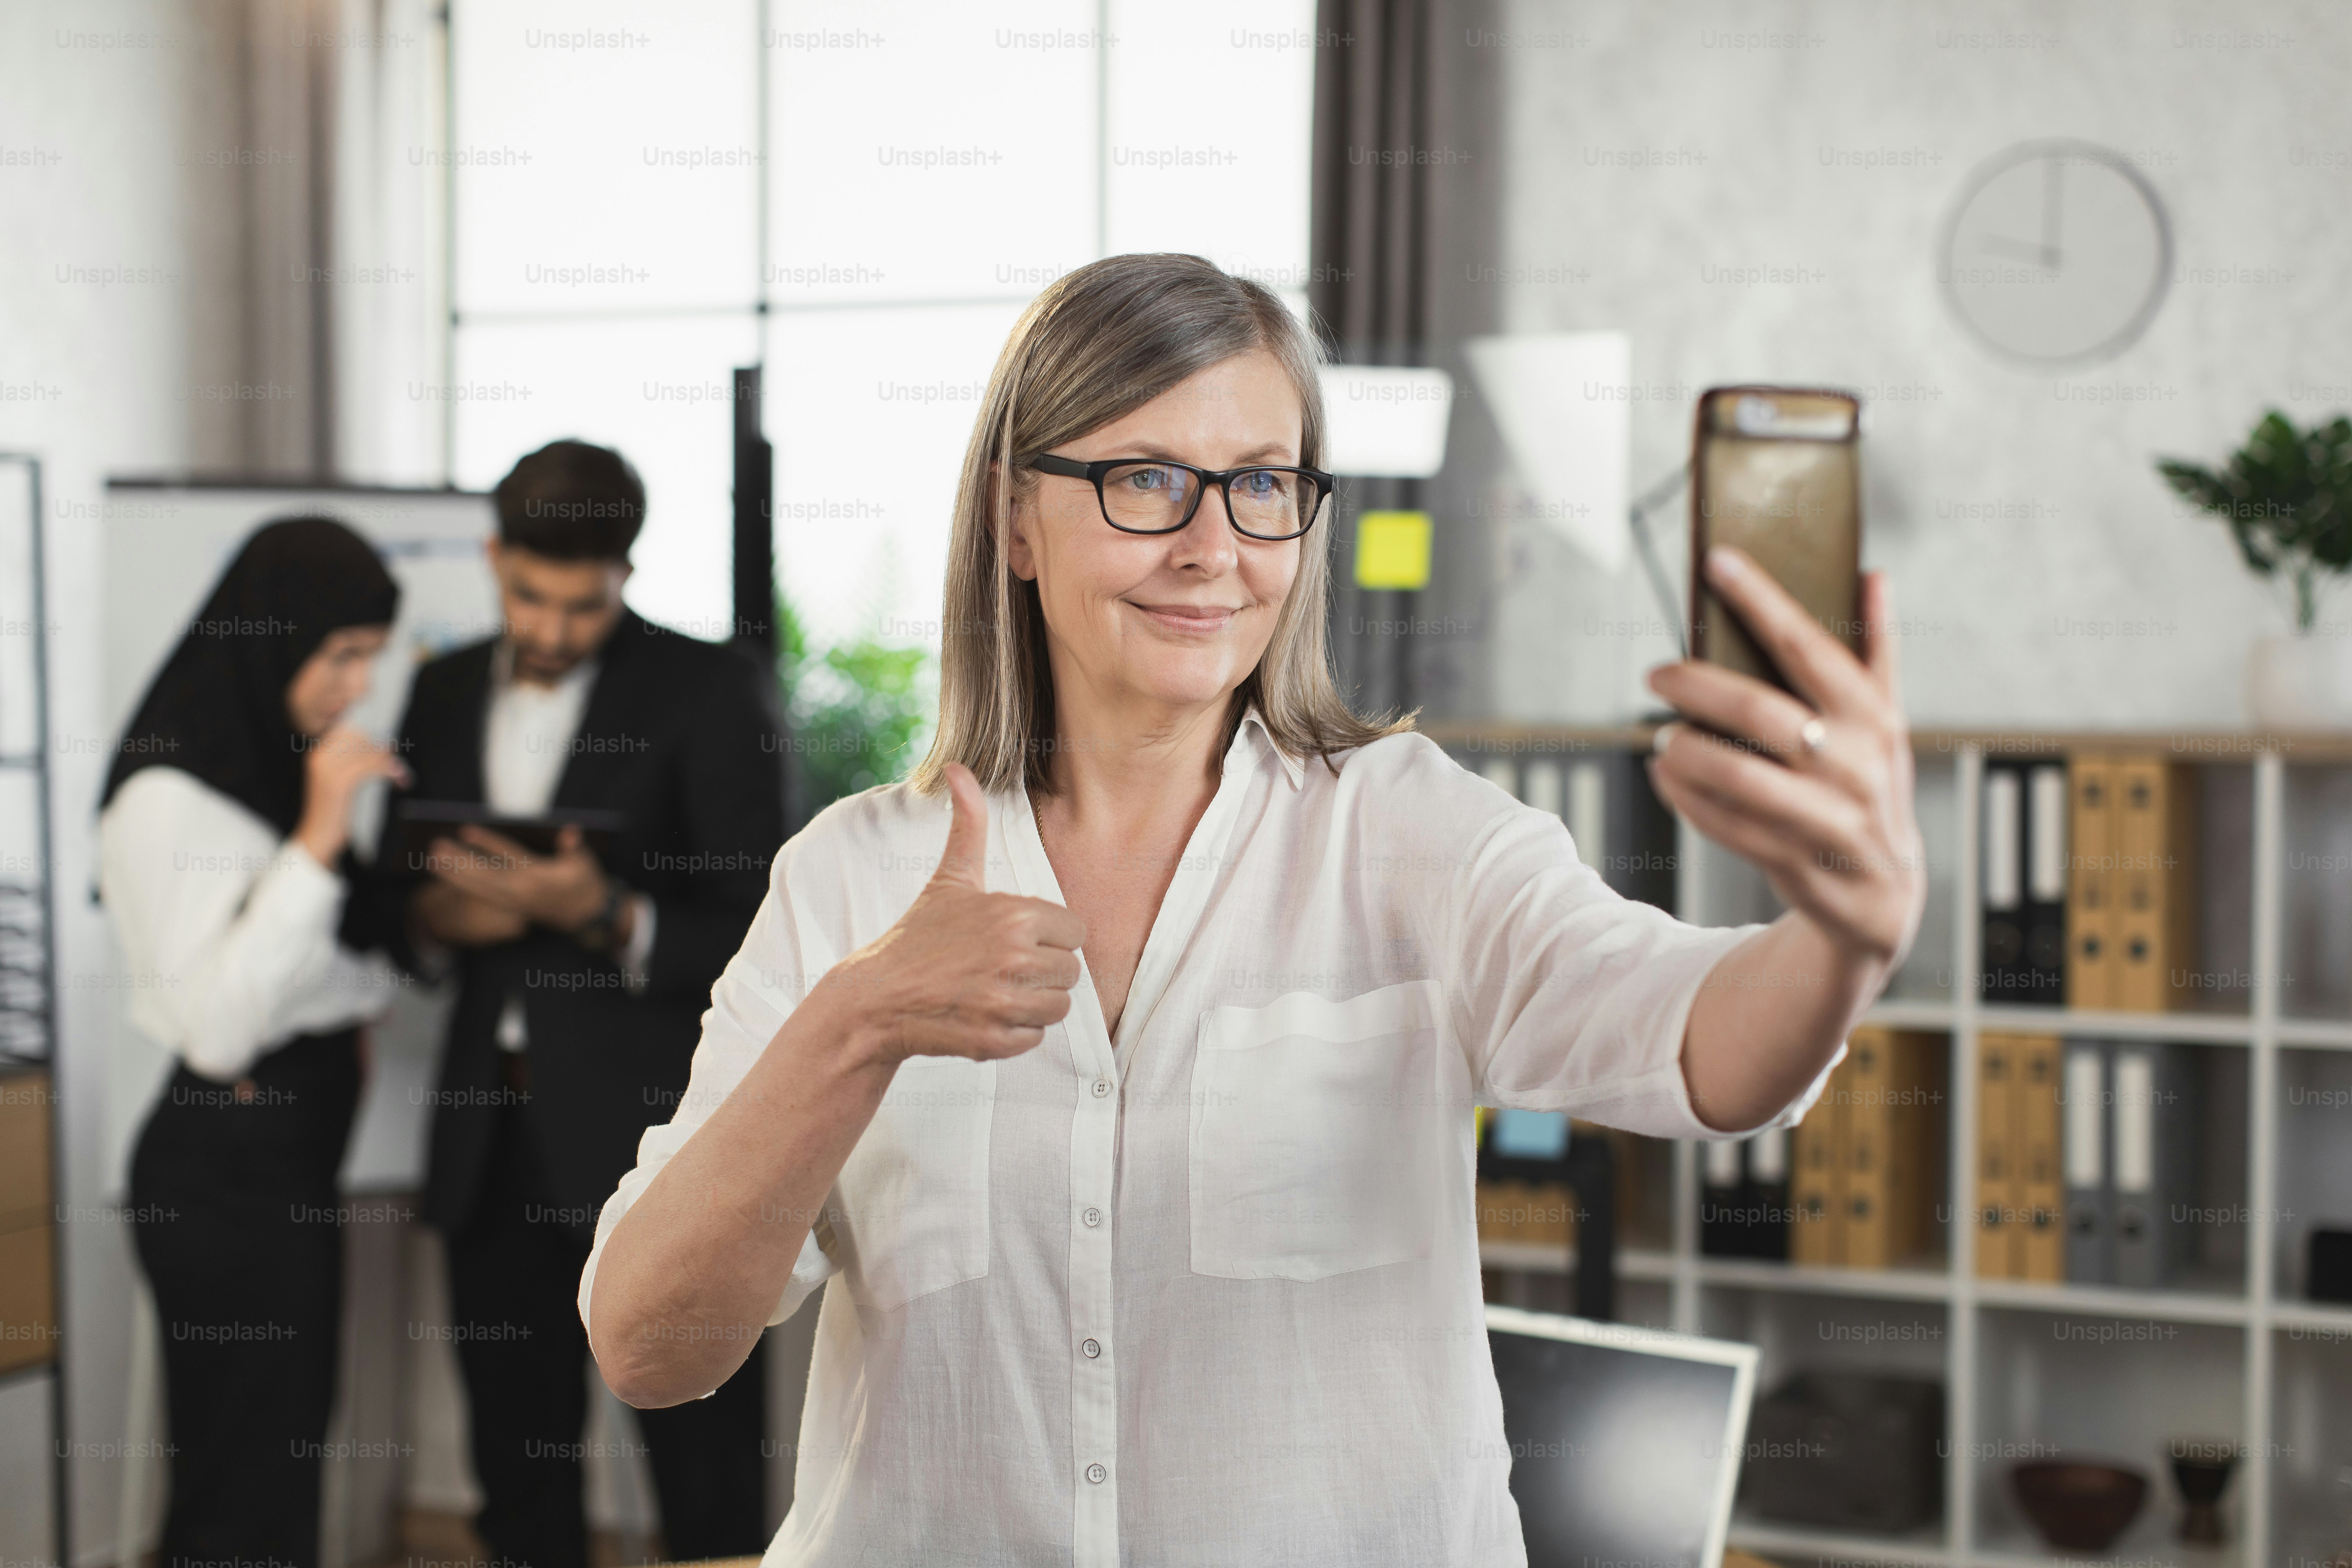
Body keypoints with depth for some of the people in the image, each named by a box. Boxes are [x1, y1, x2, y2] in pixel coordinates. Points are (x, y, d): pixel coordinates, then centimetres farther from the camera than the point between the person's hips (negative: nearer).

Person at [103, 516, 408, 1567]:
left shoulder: (281, 765, 11)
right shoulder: (167, 799, -16)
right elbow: (216, 1026, -24)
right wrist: (317, 841, -25)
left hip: (299, 1146, 9)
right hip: (227, 1164, -9)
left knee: (287, 1466, 14)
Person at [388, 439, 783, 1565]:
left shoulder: (706, 692, -4)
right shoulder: (445, 692, 12)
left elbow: (757, 934, -7)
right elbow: (401, 885, 21)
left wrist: (608, 915, -22)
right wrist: (436, 913, -3)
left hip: (656, 1137, -5)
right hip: (491, 1140, 5)